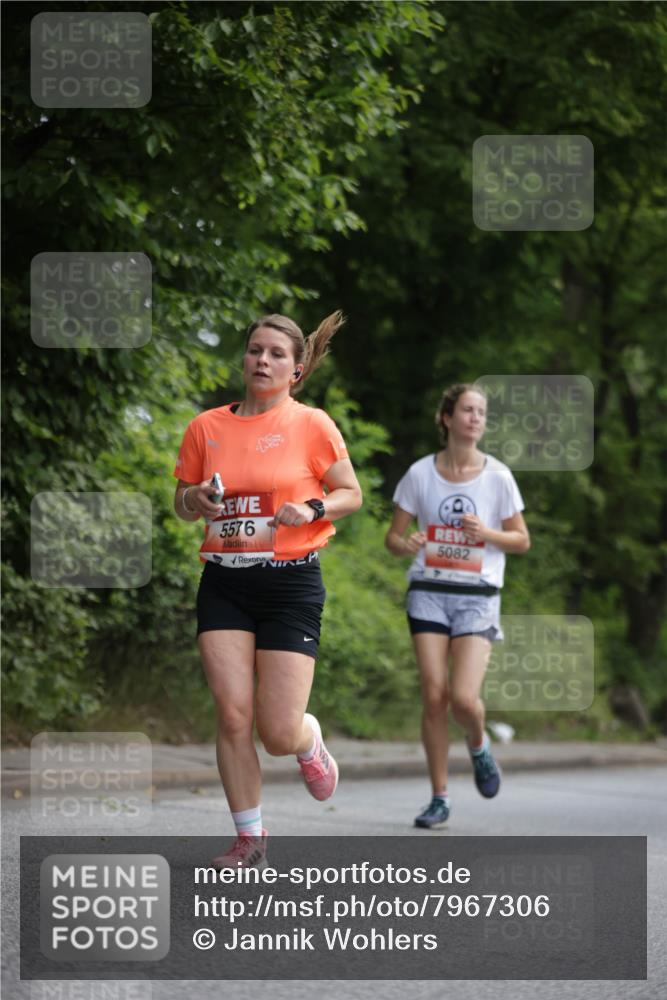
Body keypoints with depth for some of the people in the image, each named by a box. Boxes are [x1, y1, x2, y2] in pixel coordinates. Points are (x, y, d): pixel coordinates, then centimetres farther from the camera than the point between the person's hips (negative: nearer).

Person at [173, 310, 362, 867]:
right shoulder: (207, 427, 6)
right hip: (224, 583, 3)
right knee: (233, 715, -8)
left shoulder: (312, 425, -3)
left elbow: (351, 494, 4)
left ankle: (310, 743, 31)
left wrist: (312, 509, -16)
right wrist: (196, 499, -8)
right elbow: (183, 504, 16)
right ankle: (250, 838, 5)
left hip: (291, 581, -3)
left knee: (279, 732, -7)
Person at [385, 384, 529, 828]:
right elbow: (393, 536, 8)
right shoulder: (421, 474, 0)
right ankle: (440, 798, 6)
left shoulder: (497, 476, -1)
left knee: (464, 699, -14)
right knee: (434, 696, -7)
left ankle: (479, 746, 22)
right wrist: (407, 544, -16)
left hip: (478, 596, -1)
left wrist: (487, 534, -13)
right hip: (429, 592, 1)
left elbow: (522, 541, 7)